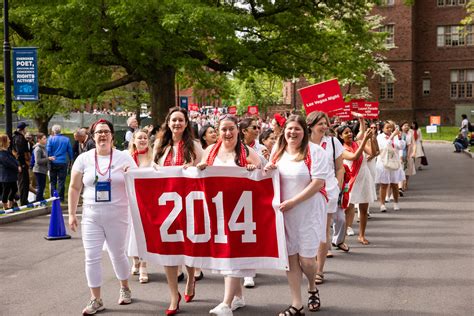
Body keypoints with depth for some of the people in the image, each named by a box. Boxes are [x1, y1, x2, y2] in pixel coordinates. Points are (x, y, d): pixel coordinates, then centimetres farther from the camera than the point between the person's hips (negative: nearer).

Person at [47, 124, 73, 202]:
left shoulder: (51, 139, -4)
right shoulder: (66, 139, 0)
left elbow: (48, 151, -6)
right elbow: (70, 151, 5)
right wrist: (71, 160, 17)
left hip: (53, 163, 0)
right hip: (63, 163, 0)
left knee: (53, 181, 11)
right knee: (61, 181, 4)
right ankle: (60, 198, 2)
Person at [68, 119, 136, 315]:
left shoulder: (124, 158, -1)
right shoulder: (84, 159, 1)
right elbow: (74, 188, 6)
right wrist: (72, 214, 3)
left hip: (117, 215, -1)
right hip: (91, 216, 1)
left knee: (118, 254, 12)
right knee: (92, 257, 0)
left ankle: (125, 288, 36)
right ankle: (96, 300, 11)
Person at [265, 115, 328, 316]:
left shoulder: (314, 151, -9)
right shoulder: (277, 152, 9)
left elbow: (318, 183, -15)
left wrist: (292, 202, -18)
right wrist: (268, 171, -2)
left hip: (309, 212, -5)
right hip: (285, 212, 5)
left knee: (306, 259, -2)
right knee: (290, 257, 6)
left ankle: (312, 289, 31)